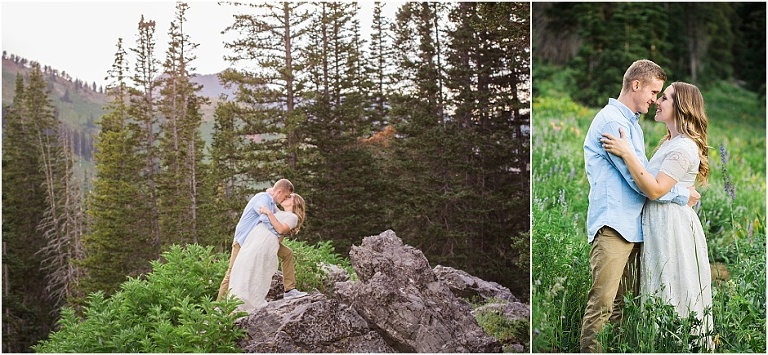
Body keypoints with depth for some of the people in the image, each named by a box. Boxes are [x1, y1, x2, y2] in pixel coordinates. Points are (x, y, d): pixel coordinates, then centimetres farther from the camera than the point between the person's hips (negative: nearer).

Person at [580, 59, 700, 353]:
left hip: (632, 226, 10)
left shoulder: (631, 122, 23)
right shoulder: (612, 121, -11)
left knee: (622, 301, 10)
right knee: (602, 303, -12)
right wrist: (683, 196, -5)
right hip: (613, 225, -10)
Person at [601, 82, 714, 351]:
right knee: (661, 297, 13)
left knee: (674, 297, -2)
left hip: (672, 226, -10)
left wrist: (627, 154, -25)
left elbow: (656, 190, -23)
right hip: (660, 225, 10)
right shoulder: (669, 143, 16)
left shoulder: (683, 148, -16)